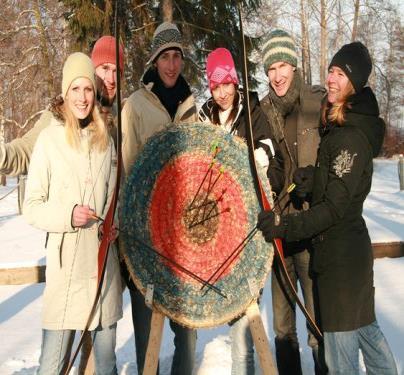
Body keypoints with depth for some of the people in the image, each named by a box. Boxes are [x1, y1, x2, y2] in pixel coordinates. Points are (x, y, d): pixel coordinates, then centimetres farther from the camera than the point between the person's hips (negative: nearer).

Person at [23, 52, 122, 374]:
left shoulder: (106, 140, 9)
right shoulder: (49, 139, -4)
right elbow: (32, 206, -2)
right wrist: (66, 215, -18)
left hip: (104, 264, 4)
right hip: (65, 267, -4)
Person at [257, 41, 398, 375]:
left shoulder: (352, 137, -19)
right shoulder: (339, 127, 10)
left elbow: (335, 206, -23)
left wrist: (287, 226, -26)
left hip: (341, 252, -10)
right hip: (352, 246, 10)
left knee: (341, 337, -1)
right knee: (364, 326, 23)